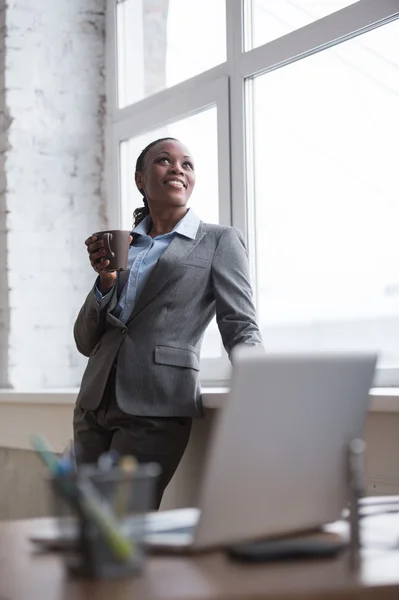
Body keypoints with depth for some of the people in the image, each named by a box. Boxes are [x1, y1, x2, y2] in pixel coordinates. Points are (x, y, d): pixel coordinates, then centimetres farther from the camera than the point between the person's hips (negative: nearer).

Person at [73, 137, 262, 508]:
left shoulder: (219, 242, 6)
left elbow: (240, 329, -1)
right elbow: (85, 342, 15)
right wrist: (106, 280, -3)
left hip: (155, 411, -5)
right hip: (95, 405, 5)